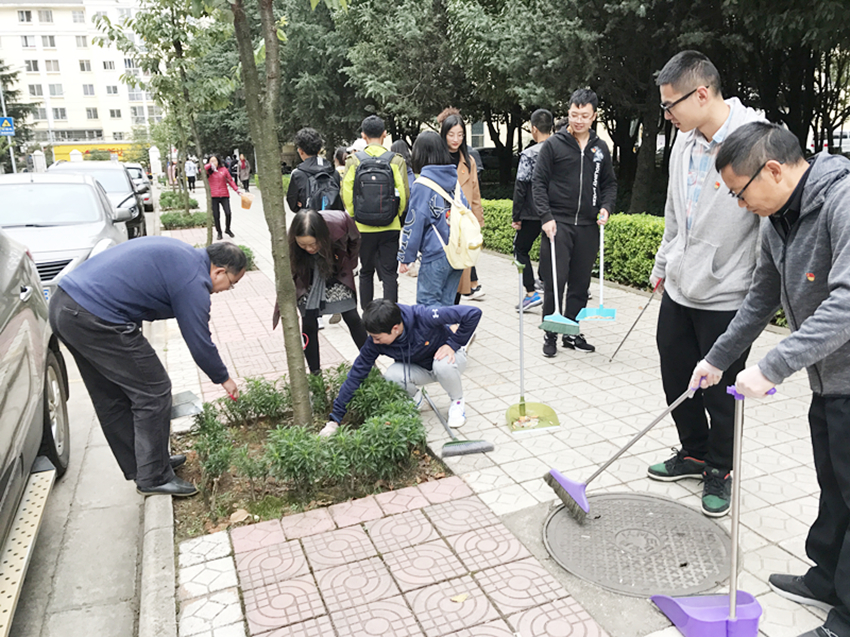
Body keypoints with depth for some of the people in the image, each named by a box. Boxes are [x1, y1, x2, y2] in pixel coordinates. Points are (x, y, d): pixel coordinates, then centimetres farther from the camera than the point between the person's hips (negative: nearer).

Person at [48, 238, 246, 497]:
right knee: (153, 393, 0)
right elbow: (200, 342, -7)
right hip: (95, 320, -11)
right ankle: (154, 478, 11)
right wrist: (224, 379, 10)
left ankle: (139, 465, 34)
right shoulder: (193, 280, -12)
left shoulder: (180, 253, 17)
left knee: (112, 398, 20)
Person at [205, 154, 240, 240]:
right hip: (213, 196, 0)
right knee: (216, 216, 2)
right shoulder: (209, 171, 5)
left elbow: (230, 180, 9)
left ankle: (227, 229, 17)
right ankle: (219, 232, 17)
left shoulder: (224, 170, 7)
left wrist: (236, 189, 0)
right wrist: (210, 165, -15)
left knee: (228, 213, -9)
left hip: (224, 195, 0)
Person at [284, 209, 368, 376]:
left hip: (336, 273, 1)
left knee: (352, 318, -1)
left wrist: (349, 263, -1)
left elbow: (354, 240, -9)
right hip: (309, 282, 0)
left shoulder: (339, 222, -33)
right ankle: (315, 373, 10)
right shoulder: (290, 244, -31)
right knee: (309, 323, -5)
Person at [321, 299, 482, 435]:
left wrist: (453, 343, -28)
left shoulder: (424, 317, -36)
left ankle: (457, 401, -5)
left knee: (443, 365, -38)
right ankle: (414, 396, 7)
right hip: (419, 368, 3)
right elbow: (356, 374, -16)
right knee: (391, 376, -28)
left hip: (448, 356, -2)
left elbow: (473, 313, -32)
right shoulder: (375, 341, -23)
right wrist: (335, 418, -16)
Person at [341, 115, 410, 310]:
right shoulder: (396, 160, -4)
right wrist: (397, 215, 9)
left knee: (366, 272, 15)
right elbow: (404, 194, -6)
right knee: (389, 274, 4)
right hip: (390, 227, -1)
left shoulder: (354, 160, -2)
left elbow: (346, 193, -3)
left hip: (363, 228, 1)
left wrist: (355, 217, 10)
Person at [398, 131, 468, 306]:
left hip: (436, 255, -7)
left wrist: (405, 257, -3)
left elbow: (414, 223, -10)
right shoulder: (455, 180, 10)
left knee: (427, 302, 1)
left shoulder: (422, 185, -10)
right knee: (446, 303, 14)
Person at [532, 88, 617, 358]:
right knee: (555, 282, -4)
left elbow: (610, 183, 19)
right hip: (558, 224, -4)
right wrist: (546, 217, -12)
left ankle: (572, 333, 21)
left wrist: (606, 207, 0)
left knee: (580, 284, 9)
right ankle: (551, 335, 10)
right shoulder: (553, 144, -1)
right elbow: (538, 183, -2)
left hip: (588, 226, 4)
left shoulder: (600, 148, 12)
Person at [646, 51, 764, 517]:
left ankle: (720, 470, 31)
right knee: (677, 380, 16)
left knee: (721, 393, 8)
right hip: (679, 289, 7)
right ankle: (693, 453, 38)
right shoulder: (685, 141, 5)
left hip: (726, 298, -7)